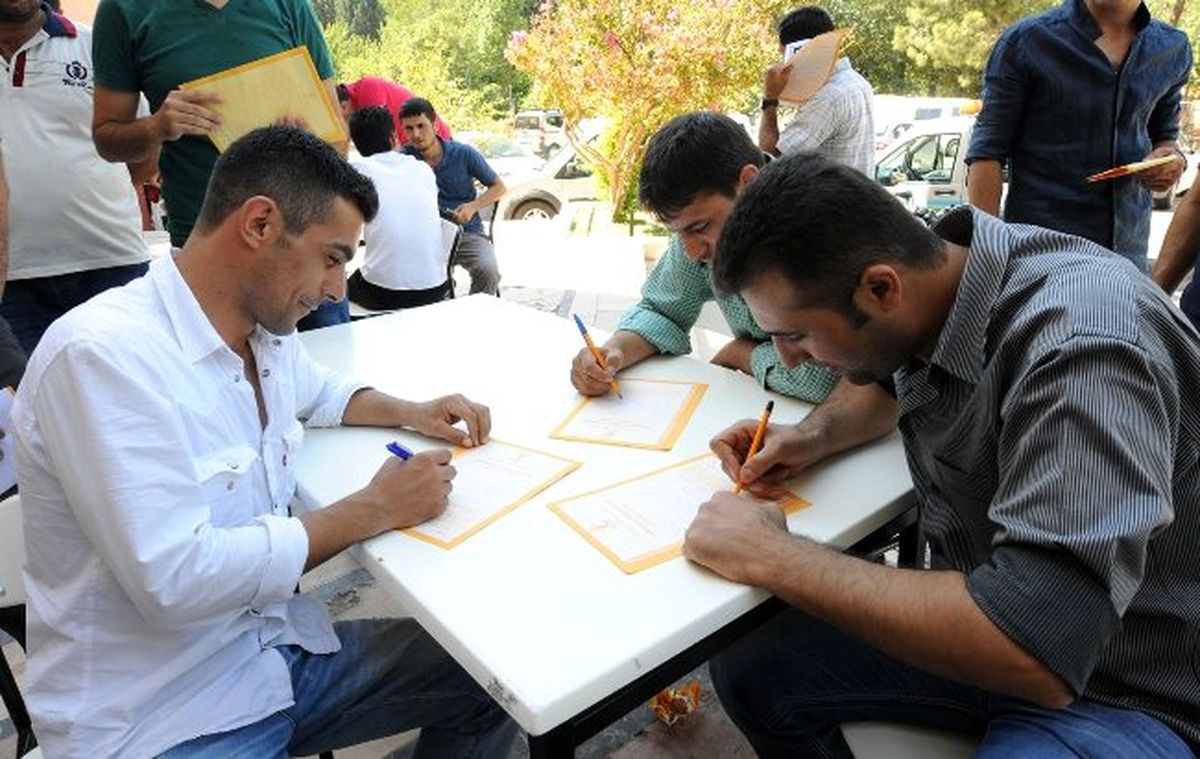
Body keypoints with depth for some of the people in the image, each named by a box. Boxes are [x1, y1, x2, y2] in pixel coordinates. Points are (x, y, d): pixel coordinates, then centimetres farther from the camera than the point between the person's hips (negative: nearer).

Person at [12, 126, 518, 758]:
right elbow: (175, 579, -28)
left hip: (279, 650, 8)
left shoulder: (265, 334, 2)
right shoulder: (102, 353, -23)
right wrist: (373, 510, -20)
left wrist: (409, 412, 6)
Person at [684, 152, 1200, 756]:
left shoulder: (1080, 348, -31)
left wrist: (775, 558, -28)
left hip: (1123, 697, -7)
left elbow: (1037, 657, -37)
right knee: (745, 667, -1)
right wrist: (813, 436, -3)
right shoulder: (917, 290, -6)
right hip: (977, 611, 8)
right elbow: (886, 381, 19)